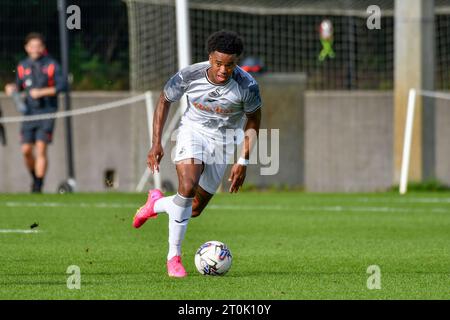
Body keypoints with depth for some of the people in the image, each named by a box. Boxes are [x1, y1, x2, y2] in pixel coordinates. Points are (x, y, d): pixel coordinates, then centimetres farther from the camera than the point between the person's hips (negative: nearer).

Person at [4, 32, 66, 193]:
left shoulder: (52, 65, -3)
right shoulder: (22, 67, 7)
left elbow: (61, 86, -10)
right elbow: (19, 85, 20)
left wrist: (41, 92, -18)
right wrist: (12, 88, -3)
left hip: (47, 113, -4)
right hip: (29, 112, 4)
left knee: (41, 149, -11)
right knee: (26, 150, -1)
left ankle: (38, 186, -8)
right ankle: (35, 178, 23)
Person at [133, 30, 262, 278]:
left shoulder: (247, 86, -23)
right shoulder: (189, 76, -21)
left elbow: (253, 121, -4)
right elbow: (164, 101, -2)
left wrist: (243, 162, -6)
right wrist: (156, 144, -5)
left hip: (222, 141, 2)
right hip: (192, 130, -2)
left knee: (195, 209, 5)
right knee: (188, 186, -28)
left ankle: (157, 204, 39)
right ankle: (174, 256, -15)